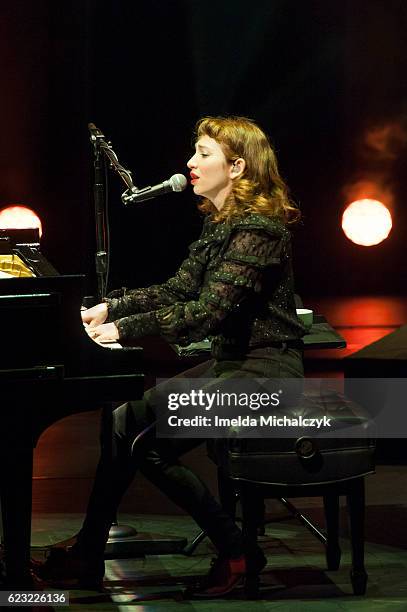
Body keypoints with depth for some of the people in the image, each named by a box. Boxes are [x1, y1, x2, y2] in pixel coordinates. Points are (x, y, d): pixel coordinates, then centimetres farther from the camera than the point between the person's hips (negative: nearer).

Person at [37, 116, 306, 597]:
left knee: (150, 444, -19)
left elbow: (207, 313, -26)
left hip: (264, 370, -10)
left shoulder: (257, 229, -19)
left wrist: (126, 330, -25)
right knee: (125, 419, -1)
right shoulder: (220, 223, 12)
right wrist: (111, 307, 6)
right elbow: (178, 290, 17)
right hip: (231, 363, 10)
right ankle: (88, 555, 3)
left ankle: (237, 553, -6)